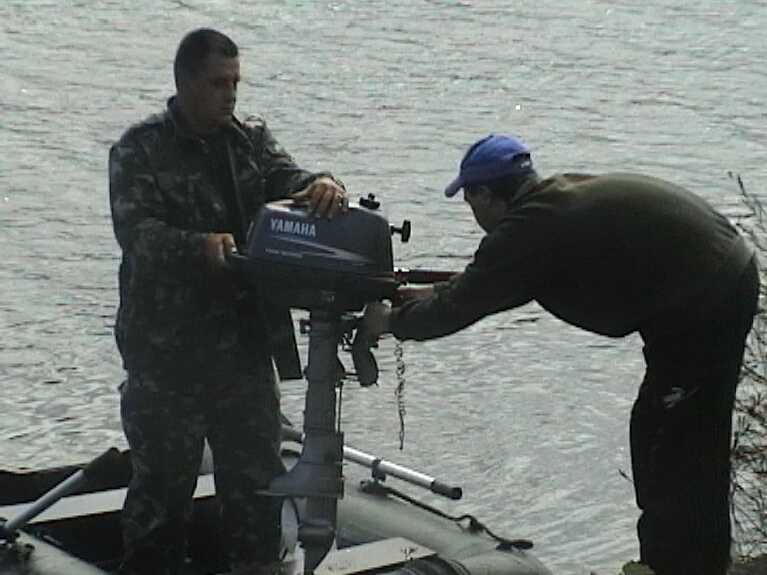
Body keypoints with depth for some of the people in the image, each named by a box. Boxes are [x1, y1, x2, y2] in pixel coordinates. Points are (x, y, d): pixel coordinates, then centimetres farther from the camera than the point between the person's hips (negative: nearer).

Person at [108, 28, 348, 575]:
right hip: (167, 349, -4)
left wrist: (321, 185, -28)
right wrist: (199, 246, -34)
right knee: (164, 476, 5)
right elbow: (136, 231, -17)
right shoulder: (139, 150, -5)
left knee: (257, 473, 13)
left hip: (245, 341, 4)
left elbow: (289, 180, -4)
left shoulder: (252, 139, 9)